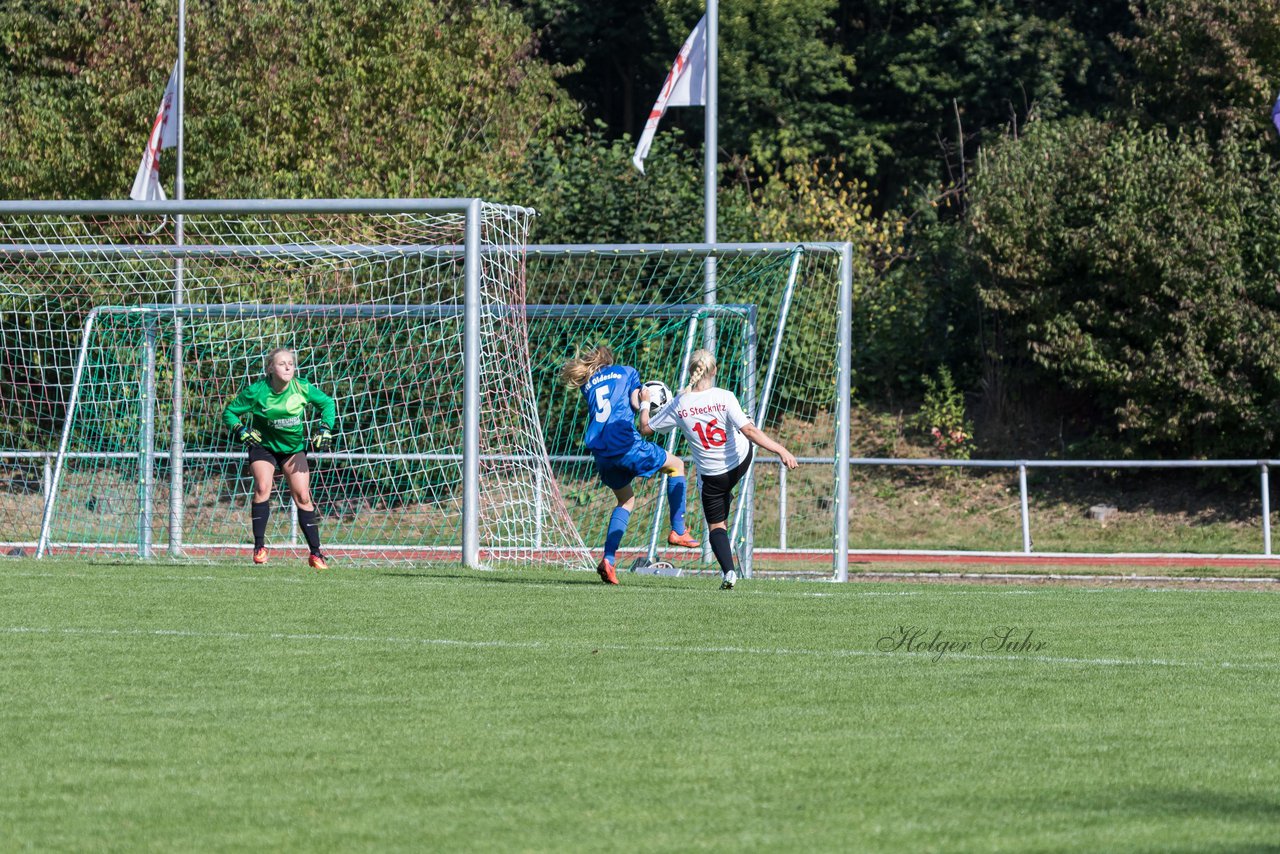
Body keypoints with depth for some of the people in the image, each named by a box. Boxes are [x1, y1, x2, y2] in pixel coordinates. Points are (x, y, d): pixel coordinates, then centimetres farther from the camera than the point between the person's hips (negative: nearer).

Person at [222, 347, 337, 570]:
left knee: (303, 497, -4)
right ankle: (259, 546, -15)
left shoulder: (302, 388, -14)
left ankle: (315, 553, 3)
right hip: (263, 445, -2)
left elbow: (327, 402, 3)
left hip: (293, 447, 2)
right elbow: (230, 412, -8)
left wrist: (325, 429, -9)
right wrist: (240, 430, -24)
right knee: (262, 488, -24)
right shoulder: (257, 391, -19)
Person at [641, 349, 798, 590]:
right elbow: (748, 430, -26)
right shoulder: (724, 398, -19)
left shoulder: (678, 405, -13)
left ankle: (728, 571, -8)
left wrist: (644, 405, 17)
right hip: (741, 462, 0)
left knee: (716, 526, 12)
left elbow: (645, 429, -3)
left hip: (711, 476, 0)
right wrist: (781, 451, -25)